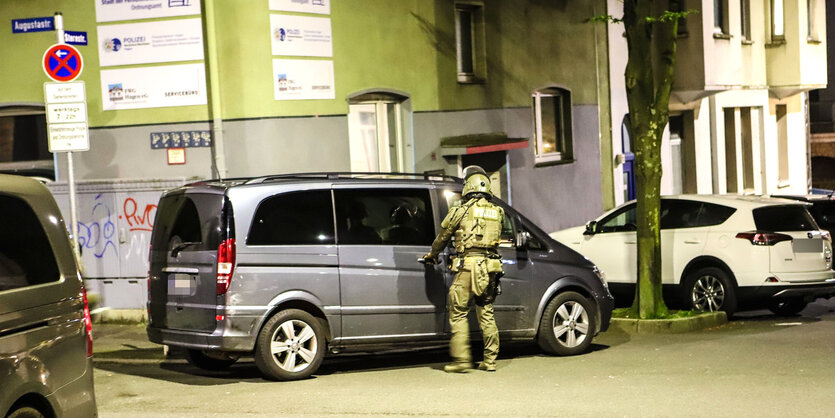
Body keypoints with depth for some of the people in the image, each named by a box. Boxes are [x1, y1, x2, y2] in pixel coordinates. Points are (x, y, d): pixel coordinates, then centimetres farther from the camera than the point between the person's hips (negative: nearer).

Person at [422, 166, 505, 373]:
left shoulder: (461, 209, -1)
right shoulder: (497, 212, 12)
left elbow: (443, 235, 10)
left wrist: (432, 255, 27)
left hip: (468, 265, -5)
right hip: (490, 266, 5)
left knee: (458, 313, 0)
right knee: (486, 314, 12)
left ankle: (461, 360, -6)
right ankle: (490, 361, 12)